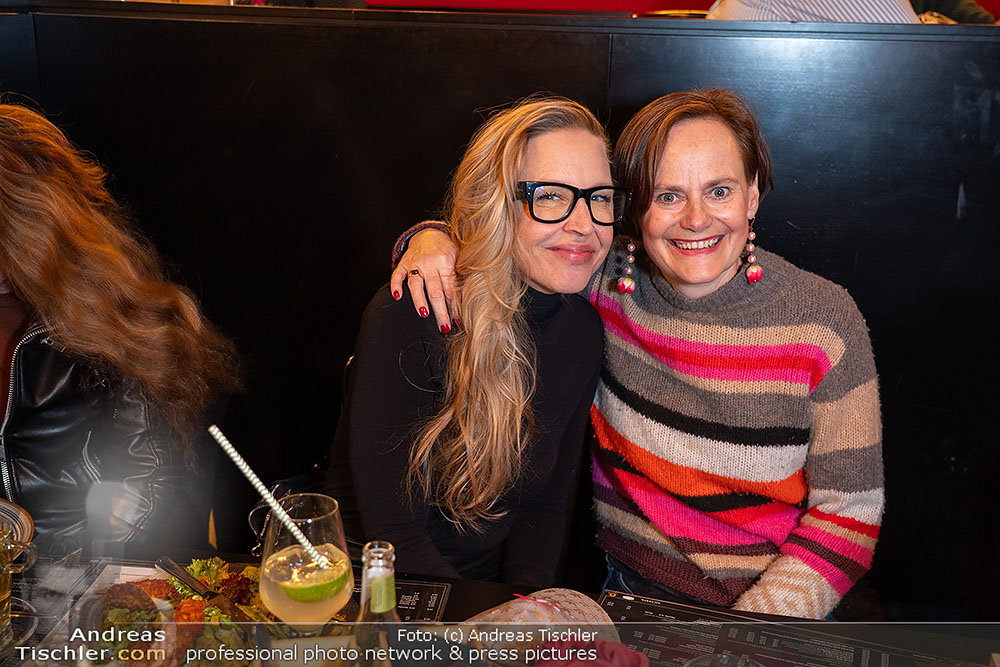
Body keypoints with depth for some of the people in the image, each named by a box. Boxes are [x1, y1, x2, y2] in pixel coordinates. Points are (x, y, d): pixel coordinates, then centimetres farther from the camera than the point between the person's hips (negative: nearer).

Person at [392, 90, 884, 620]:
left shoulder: (823, 321, -10)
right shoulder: (605, 283, -4)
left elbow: (848, 512, -7)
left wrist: (744, 635, -18)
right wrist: (433, 240, -10)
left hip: (767, 603, 0)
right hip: (621, 591, 1)